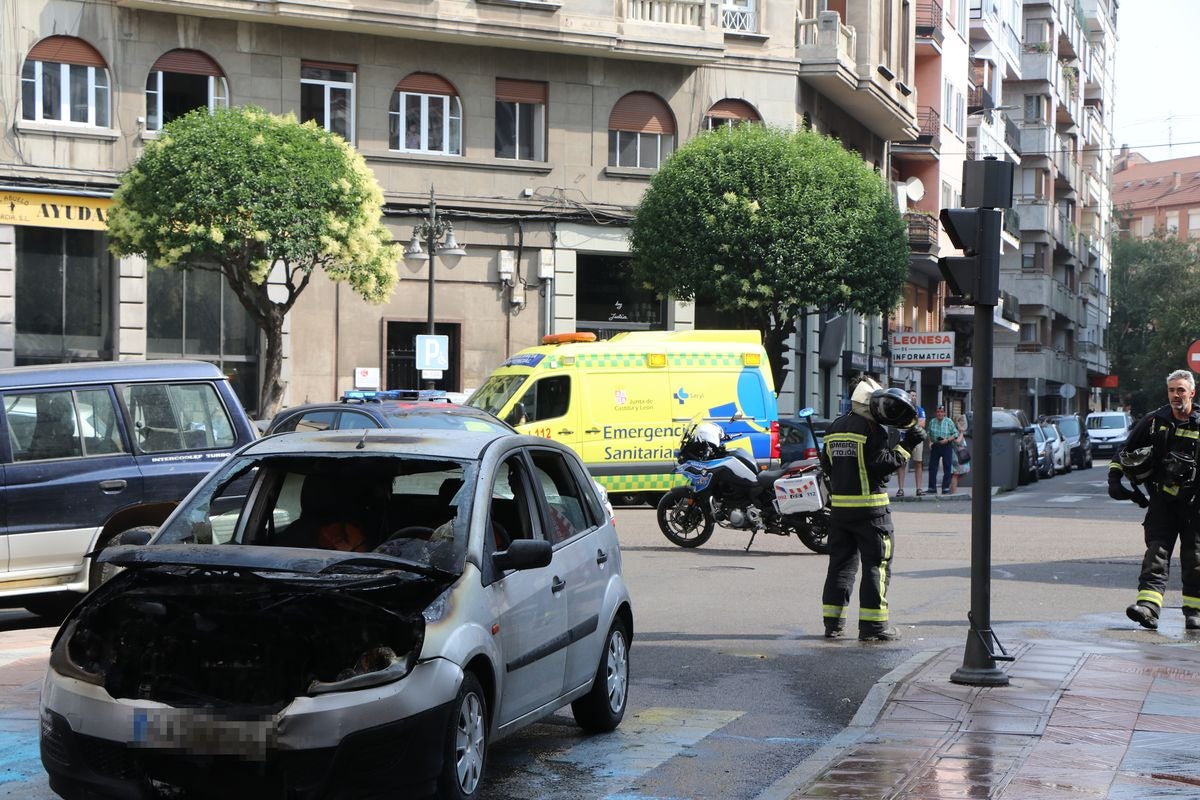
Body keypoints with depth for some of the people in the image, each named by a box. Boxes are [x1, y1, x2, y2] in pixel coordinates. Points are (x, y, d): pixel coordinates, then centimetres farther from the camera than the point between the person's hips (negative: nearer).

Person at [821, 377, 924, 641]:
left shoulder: (834, 427, 12)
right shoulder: (871, 429, -11)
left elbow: (826, 463, 17)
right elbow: (882, 463, -18)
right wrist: (905, 447, -12)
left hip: (839, 507, 7)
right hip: (870, 508, -7)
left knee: (841, 563, 11)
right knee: (876, 565, 0)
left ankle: (833, 623, 10)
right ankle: (873, 624, -2)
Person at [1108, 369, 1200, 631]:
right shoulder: (1154, 421, 6)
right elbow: (1125, 452, 14)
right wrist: (1114, 479, 2)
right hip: (1162, 500, 1)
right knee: (1156, 553, -9)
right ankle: (1148, 606, -19)